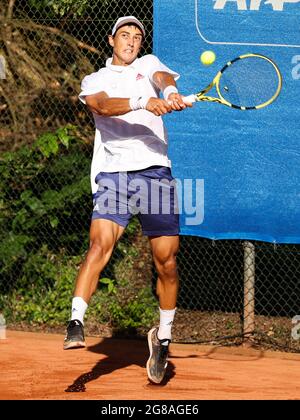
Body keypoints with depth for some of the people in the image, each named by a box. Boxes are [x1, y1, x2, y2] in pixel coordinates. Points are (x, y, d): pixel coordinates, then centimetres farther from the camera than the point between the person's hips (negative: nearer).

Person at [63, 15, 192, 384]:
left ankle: (163, 337, 18)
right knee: (100, 244, -23)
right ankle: (75, 323, -29)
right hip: (113, 174, -2)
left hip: (157, 171, 2)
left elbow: (164, 78, -2)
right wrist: (142, 103, -28)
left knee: (166, 261, 2)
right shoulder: (95, 80, 14)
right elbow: (102, 105, -10)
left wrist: (172, 92, -28)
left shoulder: (148, 64, 22)